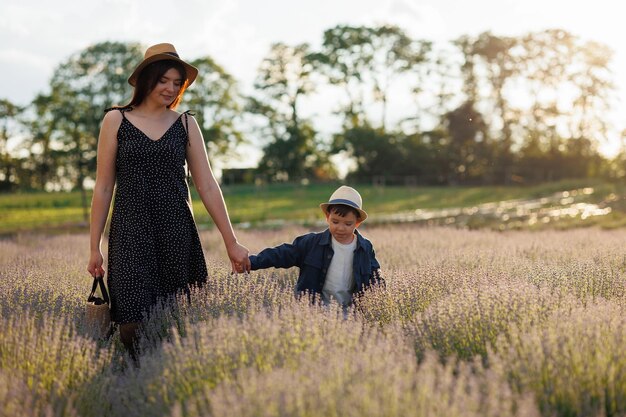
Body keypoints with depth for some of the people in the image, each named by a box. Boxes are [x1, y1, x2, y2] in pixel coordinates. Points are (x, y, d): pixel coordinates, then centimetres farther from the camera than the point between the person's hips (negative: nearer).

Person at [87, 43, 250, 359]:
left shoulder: (186, 124, 9)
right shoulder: (116, 120, 5)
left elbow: (207, 186, 7)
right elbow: (104, 187, 5)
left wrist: (231, 242, 3)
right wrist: (94, 247, 3)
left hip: (177, 233, 2)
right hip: (131, 231, -2)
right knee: (134, 324, -10)